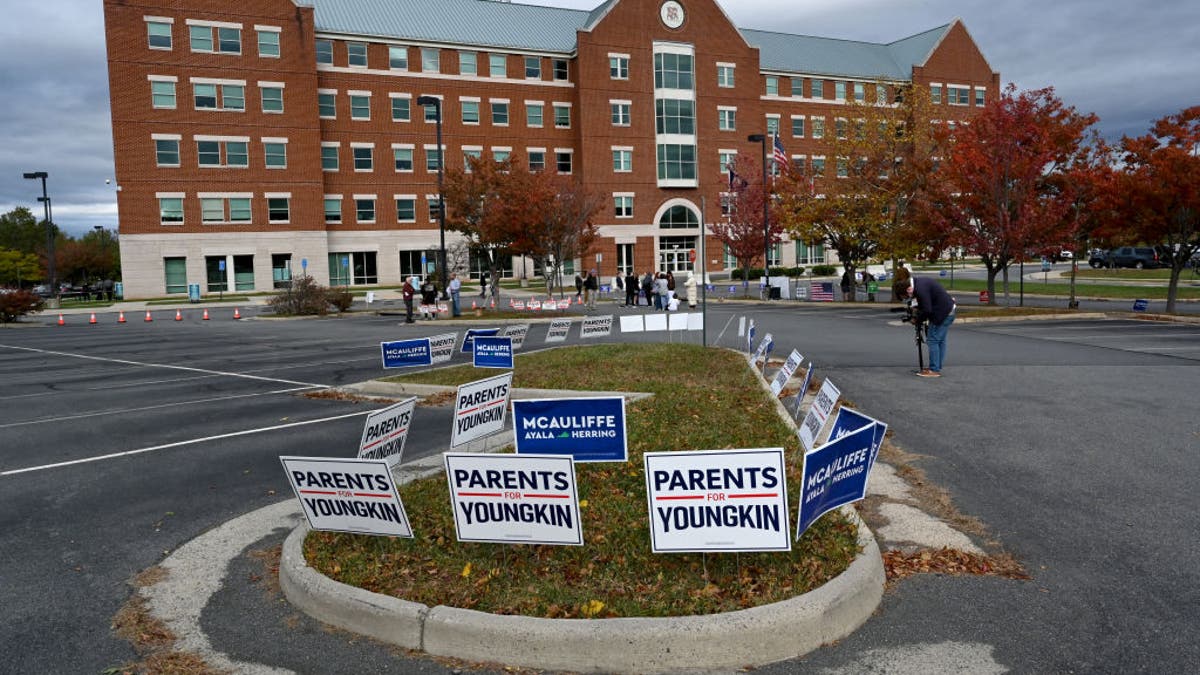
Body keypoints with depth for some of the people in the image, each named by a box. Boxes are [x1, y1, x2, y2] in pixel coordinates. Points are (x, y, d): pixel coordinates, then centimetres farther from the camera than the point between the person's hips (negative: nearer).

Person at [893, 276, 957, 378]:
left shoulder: (920, 289, -25)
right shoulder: (917, 282, 7)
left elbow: (927, 310, -24)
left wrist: (917, 319, -9)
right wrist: (916, 306, 4)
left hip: (943, 313, -10)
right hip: (948, 311, 10)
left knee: (932, 340, -6)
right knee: (940, 340, 15)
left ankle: (934, 370, -3)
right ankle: (937, 367, 23)